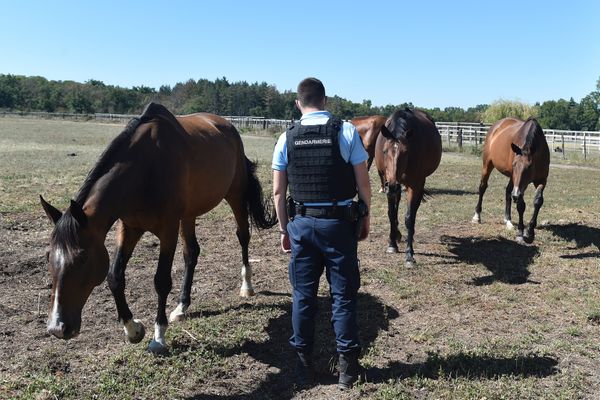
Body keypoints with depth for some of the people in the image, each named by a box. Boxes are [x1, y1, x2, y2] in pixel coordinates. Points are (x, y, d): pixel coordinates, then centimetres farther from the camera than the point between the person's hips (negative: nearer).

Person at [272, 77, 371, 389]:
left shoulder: (287, 138, 0)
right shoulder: (347, 131, -6)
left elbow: (278, 192, 2)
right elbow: (363, 184, -6)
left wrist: (285, 229, 11)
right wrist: (366, 218, 8)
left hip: (301, 224, 2)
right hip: (339, 223, -1)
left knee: (303, 294, 12)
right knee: (343, 294, 9)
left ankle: (304, 363, 22)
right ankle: (347, 366, 17)